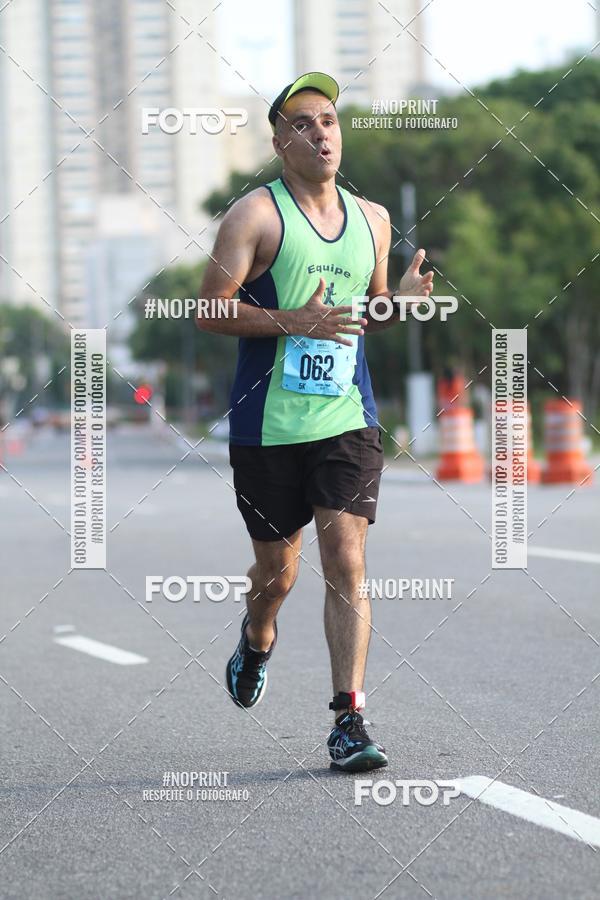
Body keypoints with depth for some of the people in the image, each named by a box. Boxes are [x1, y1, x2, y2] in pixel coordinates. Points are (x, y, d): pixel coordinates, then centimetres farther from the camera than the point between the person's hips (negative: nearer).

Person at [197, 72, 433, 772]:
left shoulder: (372, 220, 10)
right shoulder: (255, 215, -5)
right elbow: (209, 312, -8)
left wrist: (403, 299, 0)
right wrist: (293, 323, -20)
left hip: (348, 419, 2)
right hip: (268, 422, -2)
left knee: (347, 564, -10)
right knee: (276, 569, 12)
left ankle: (348, 721, -10)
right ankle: (257, 640, 47)